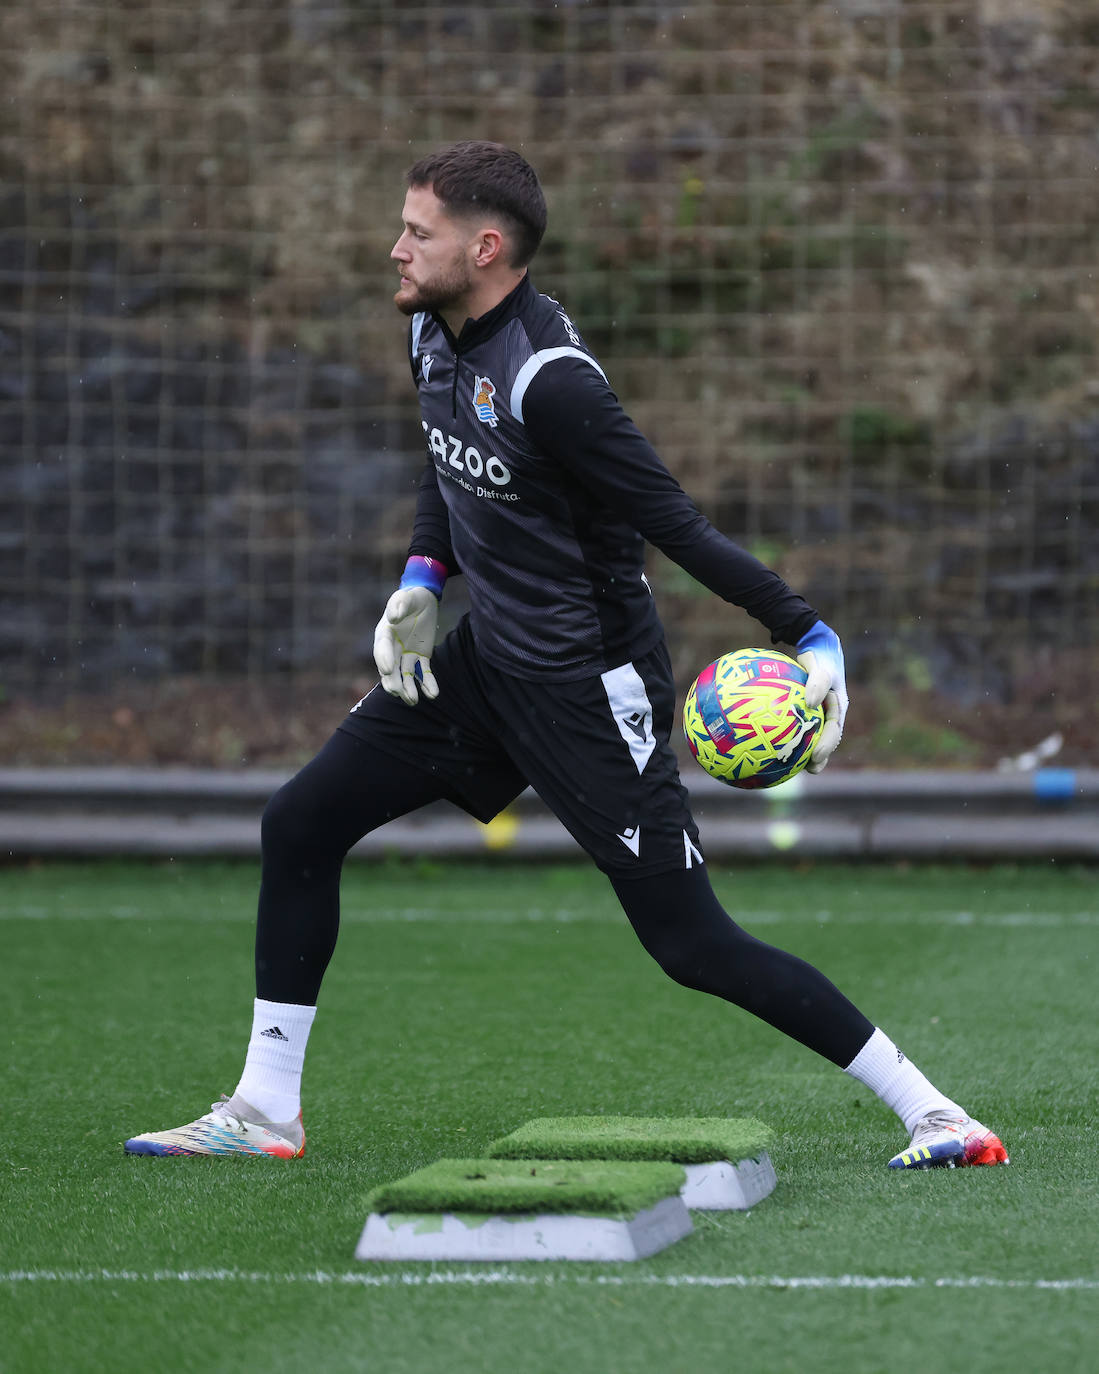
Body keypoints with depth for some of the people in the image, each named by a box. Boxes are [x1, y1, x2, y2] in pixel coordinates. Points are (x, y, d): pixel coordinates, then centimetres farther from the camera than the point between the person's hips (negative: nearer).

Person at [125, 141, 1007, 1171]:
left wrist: (809, 634, -30)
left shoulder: (549, 379, -26)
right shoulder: (435, 334, 1)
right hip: (485, 660, 9)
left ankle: (929, 1111, 1)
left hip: (588, 689, -9)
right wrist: (421, 579, 6)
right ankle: (264, 1110, 16)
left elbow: (675, 524, -26)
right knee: (300, 823, 6)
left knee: (692, 944, -9)